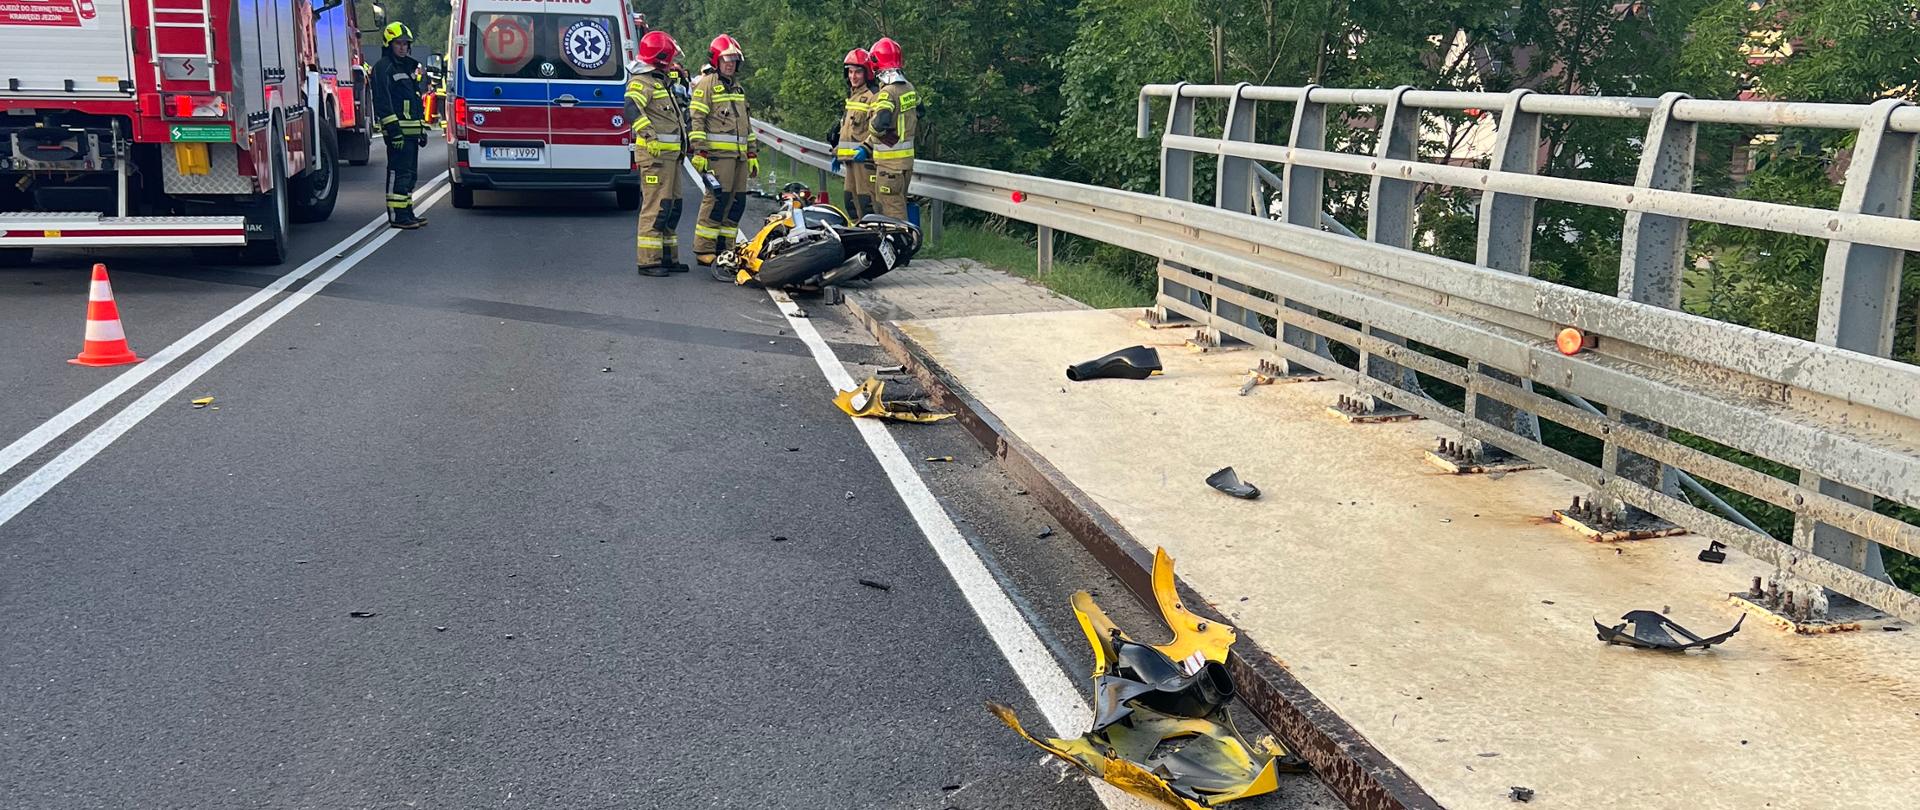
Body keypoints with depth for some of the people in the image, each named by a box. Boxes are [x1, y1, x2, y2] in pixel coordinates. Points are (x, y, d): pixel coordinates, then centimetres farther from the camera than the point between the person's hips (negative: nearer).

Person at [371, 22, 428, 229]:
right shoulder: (383, 67, -7)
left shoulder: (409, 67, 21)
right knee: (399, 172, -9)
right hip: (397, 130, -9)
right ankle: (397, 215, -8)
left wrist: (422, 129, 22)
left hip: (411, 130, 9)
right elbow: (383, 101, -15)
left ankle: (406, 211, 18)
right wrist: (393, 129, -21)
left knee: (410, 173, 12)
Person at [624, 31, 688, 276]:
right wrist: (649, 135, -36)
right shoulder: (642, 81, -11)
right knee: (655, 207, -11)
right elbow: (631, 107, -29)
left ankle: (667, 257, 21)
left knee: (673, 207, 14)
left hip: (671, 154, 10)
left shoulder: (661, 81, 21)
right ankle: (648, 261, -10)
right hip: (655, 153, -10)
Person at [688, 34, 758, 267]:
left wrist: (752, 154, 23)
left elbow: (746, 123, 28)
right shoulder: (706, 83, -1)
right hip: (718, 153, -8)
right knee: (717, 199, -13)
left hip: (739, 154, 8)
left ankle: (724, 248, 12)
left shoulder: (737, 88, 24)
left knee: (737, 201, 5)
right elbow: (696, 119, -9)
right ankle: (703, 250, -9)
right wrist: (699, 151, -16)